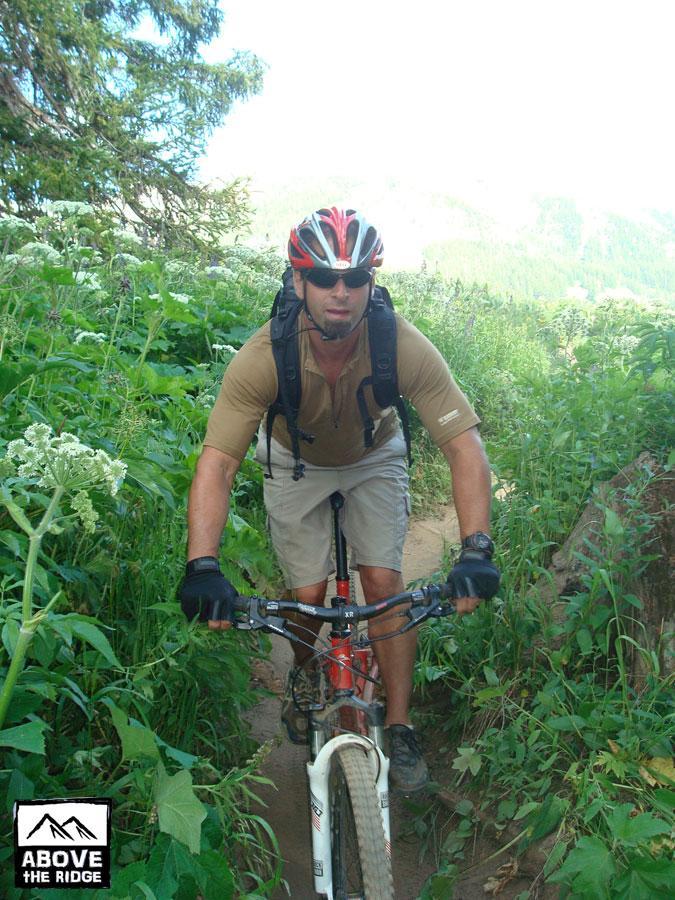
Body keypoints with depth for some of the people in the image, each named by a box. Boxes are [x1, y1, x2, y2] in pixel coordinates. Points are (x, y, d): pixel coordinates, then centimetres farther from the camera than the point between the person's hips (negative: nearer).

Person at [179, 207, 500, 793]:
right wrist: (202, 566, -50)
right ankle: (306, 677, 33)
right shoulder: (264, 357, -35)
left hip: (374, 458, 1)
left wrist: (477, 550, -46)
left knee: (384, 580, -12)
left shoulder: (406, 347, -33)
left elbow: (465, 446, -34)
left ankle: (399, 727, 7)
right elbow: (217, 464, -37)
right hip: (297, 463, 0)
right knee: (308, 596, -3)